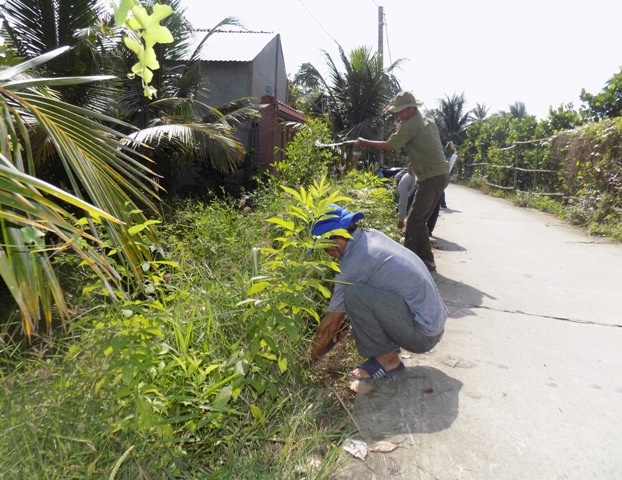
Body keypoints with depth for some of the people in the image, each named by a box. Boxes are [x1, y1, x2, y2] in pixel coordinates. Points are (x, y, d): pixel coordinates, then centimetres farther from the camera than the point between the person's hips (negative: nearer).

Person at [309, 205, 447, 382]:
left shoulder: (352, 265, -21)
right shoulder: (371, 234, 3)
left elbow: (329, 325, -9)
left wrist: (310, 359, 5)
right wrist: (339, 323, 20)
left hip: (422, 334, -9)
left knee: (354, 293, -23)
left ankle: (386, 359, -5)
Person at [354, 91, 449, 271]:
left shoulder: (411, 125, -12)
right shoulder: (427, 122, 17)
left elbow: (389, 146, -7)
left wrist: (365, 142, 3)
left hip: (433, 178, -10)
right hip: (439, 175, 10)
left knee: (416, 220, -8)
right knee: (417, 218, 15)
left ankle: (427, 261, -2)